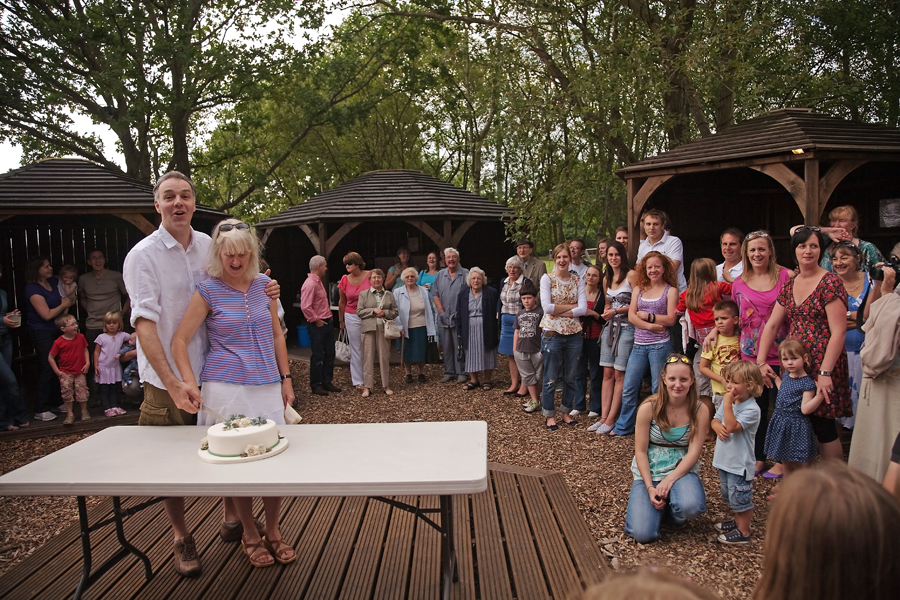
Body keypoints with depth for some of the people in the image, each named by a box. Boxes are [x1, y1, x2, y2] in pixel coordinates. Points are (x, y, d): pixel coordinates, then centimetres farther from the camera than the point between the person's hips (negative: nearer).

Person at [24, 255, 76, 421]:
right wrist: (64, 305, -5)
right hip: (42, 333, -7)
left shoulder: (53, 282, 7)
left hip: (56, 331, 7)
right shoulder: (32, 289, -14)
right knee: (47, 369, -7)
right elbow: (47, 314, -17)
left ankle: (57, 403, 23)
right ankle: (40, 410, 0)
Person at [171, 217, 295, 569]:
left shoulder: (264, 284, 7)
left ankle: (273, 531, 24)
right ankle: (249, 534, 24)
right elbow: (180, 341, -6)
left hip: (267, 386, 3)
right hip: (225, 388, -3)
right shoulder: (208, 291, -4)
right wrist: (188, 381, -20)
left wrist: (285, 378, 10)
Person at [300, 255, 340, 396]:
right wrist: (316, 320, -17)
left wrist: (329, 317, 14)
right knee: (318, 357, 0)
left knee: (329, 354, 14)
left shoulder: (318, 282, 13)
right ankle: (316, 386, 11)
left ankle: (327, 382, 25)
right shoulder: (310, 284, -18)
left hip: (327, 323, 10)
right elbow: (305, 307, -25)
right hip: (317, 326, -10)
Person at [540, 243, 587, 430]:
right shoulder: (547, 279, -3)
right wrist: (572, 306, -11)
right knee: (550, 378, 4)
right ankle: (550, 416, 17)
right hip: (552, 333, -3)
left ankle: (566, 412, 27)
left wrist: (559, 311, -13)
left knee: (570, 377, 12)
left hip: (574, 334, 3)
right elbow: (547, 307, -15)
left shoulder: (578, 280, 5)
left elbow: (583, 309, -5)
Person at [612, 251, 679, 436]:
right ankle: (624, 426, 18)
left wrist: (647, 316, -8)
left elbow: (670, 319, -6)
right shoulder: (638, 290, 13)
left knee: (659, 389, 2)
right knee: (628, 388, 5)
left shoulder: (670, 291, 3)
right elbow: (631, 316, 2)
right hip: (639, 346, 4)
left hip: (660, 345, -4)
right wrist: (650, 326, -10)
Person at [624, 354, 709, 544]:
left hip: (682, 469, 1)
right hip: (649, 471, 0)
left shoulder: (699, 410, -7)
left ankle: (673, 511, 5)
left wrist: (669, 480, -22)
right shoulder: (649, 408, -11)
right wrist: (650, 487, -18)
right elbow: (640, 451, -8)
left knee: (691, 507, -35)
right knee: (643, 534, -17)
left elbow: (693, 452, -10)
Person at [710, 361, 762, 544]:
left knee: (740, 498, 5)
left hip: (740, 463, -8)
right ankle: (738, 521, 44)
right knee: (730, 496, 25)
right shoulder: (728, 401, 3)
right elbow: (715, 419, 8)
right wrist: (717, 426, -14)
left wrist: (727, 404, -31)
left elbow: (732, 426, -30)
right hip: (725, 460, 8)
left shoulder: (751, 409, -22)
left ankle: (743, 532, 21)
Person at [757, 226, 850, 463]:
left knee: (822, 424, -2)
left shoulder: (830, 283, -9)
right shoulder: (789, 285, 11)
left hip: (821, 365, -6)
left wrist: (825, 372, -19)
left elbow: (838, 332, -15)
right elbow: (772, 325, 11)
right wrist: (761, 361, 5)